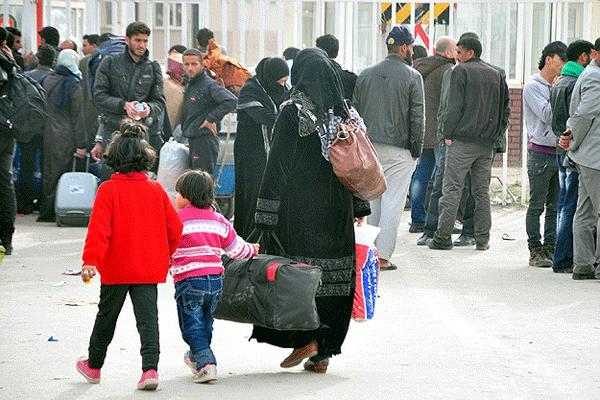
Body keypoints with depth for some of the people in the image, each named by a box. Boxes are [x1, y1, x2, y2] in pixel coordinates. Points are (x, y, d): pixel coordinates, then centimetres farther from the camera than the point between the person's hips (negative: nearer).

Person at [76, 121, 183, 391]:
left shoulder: (108, 190, -9)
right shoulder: (156, 190, 2)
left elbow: (98, 228, -17)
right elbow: (174, 227, 7)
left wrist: (90, 261, -20)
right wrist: (165, 255, 22)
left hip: (116, 268, -2)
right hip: (150, 267, 2)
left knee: (107, 316, 14)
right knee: (148, 318, -1)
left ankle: (93, 365, 31)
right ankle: (150, 368, -18)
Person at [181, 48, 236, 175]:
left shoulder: (209, 85, -12)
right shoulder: (188, 86, 17)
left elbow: (231, 101, -24)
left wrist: (211, 118, -19)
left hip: (205, 140, -9)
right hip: (193, 140, 9)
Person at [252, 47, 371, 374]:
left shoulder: (292, 112, -8)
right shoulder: (346, 112, 6)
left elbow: (278, 164, -11)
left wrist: (267, 213, -10)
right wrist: (360, 205, 19)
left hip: (299, 207, -5)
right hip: (337, 208, 5)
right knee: (333, 273, 7)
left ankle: (306, 337, -7)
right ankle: (323, 354, 11)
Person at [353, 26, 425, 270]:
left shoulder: (366, 75, 8)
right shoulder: (412, 77, -6)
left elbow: (355, 111, 10)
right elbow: (418, 116, -8)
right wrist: (416, 148, -1)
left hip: (369, 147, 5)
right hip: (398, 149, -5)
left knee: (371, 201, 14)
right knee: (393, 204, -2)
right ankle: (382, 256, -5)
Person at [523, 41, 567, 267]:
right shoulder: (533, 86, -4)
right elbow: (546, 115, -14)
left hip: (559, 153, 6)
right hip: (541, 153, -6)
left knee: (555, 206, 6)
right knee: (537, 206, -2)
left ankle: (550, 247, 11)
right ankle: (535, 250, 1)